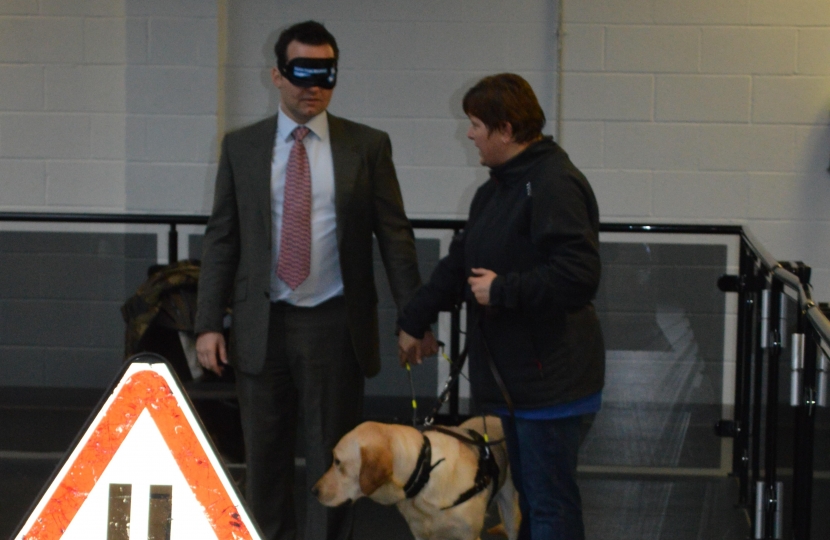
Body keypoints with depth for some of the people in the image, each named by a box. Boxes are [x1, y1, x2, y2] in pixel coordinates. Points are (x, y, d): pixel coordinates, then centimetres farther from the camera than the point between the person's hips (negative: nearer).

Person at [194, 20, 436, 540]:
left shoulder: (368, 146, 1)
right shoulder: (241, 146, 5)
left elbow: (395, 236, 2)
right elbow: (222, 239, 5)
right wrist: (209, 322, -1)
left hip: (335, 324, -1)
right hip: (262, 325, 1)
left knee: (332, 457, 5)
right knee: (265, 458, 8)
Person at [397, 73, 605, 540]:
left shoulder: (555, 185, -18)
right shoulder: (498, 188, 14)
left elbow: (578, 277, -26)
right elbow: (460, 263, 23)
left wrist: (501, 289, -17)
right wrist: (414, 322, 25)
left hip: (549, 376, -10)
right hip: (513, 374, 10)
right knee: (529, 498, 16)